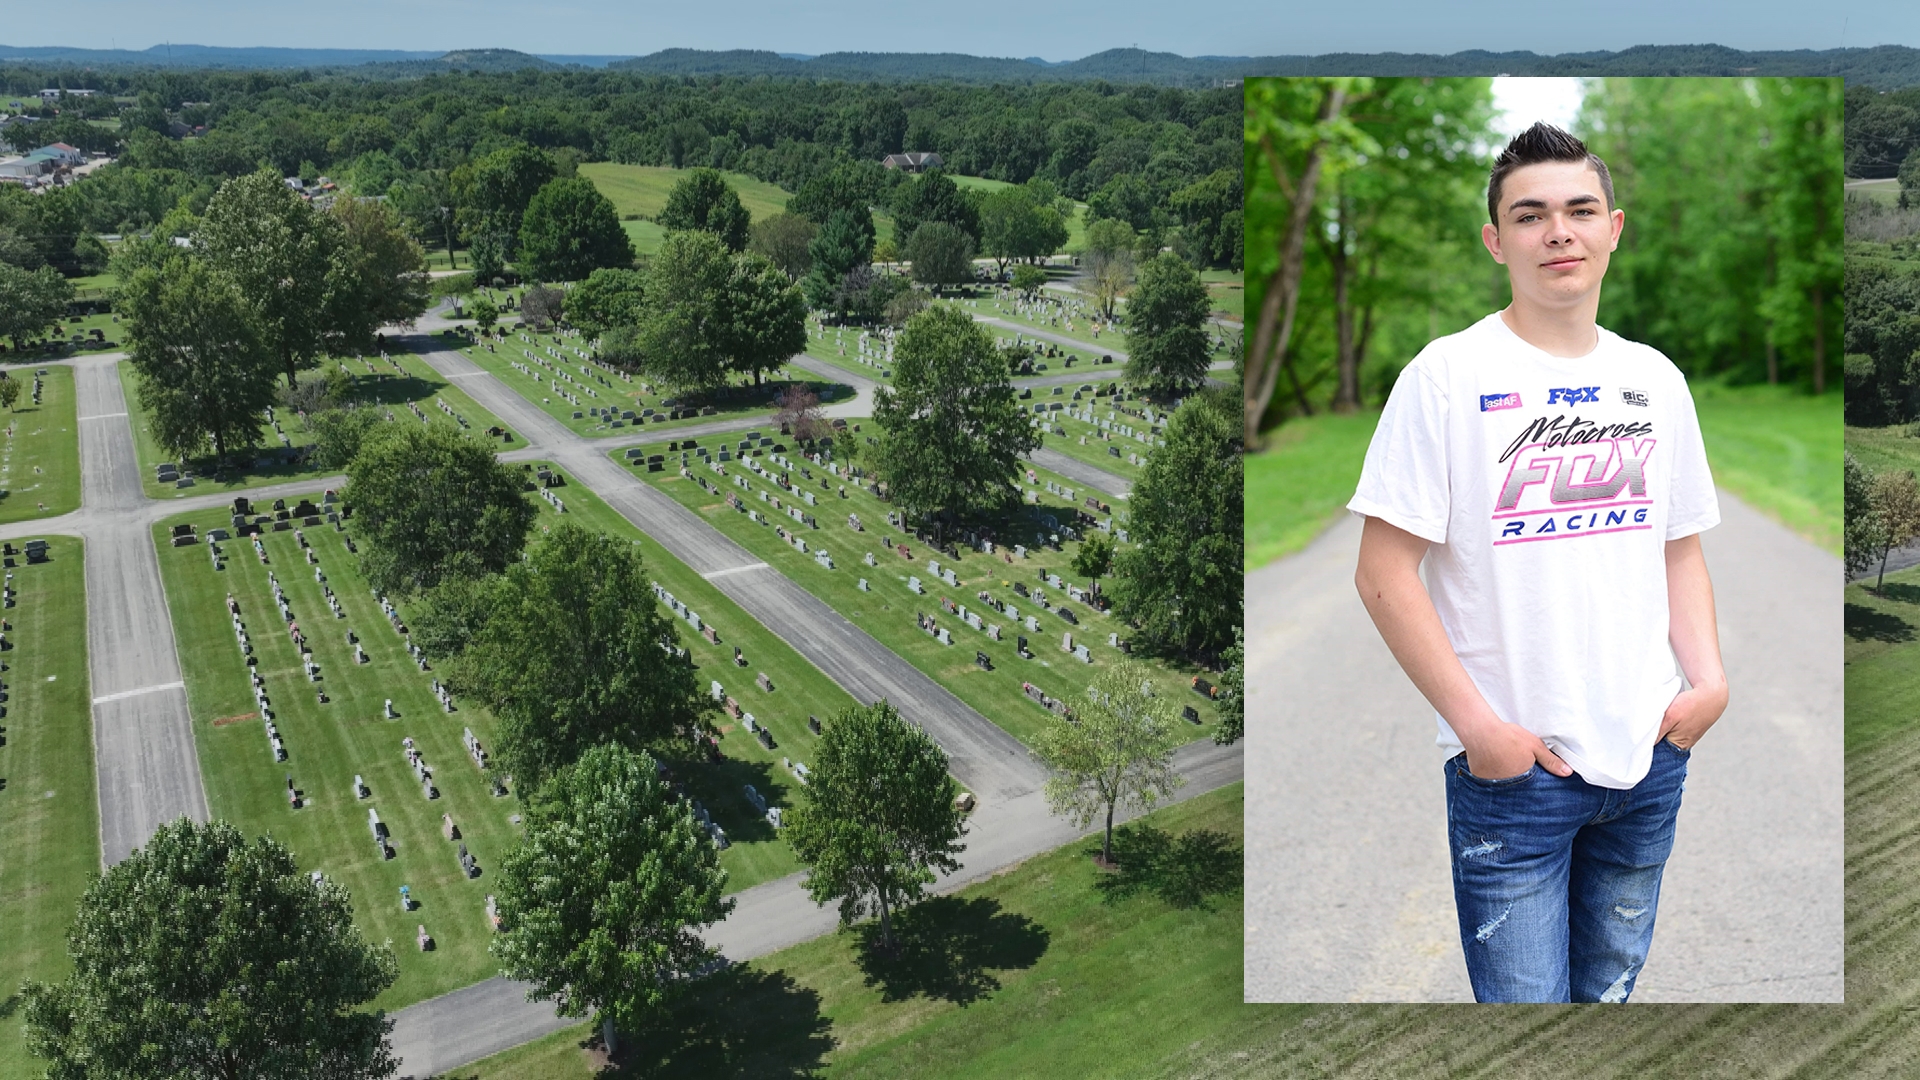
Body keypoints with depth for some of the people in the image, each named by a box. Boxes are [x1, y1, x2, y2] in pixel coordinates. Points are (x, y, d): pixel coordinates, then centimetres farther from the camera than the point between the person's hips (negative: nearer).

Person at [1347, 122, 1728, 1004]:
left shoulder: (1655, 379, 7)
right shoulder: (1448, 376, -10)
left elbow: (1681, 549, 15)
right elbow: (1383, 573, -13)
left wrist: (1709, 678, 0)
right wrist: (1477, 724, -16)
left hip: (1651, 759, 5)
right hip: (1513, 768, -5)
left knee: (1612, 989, 20)